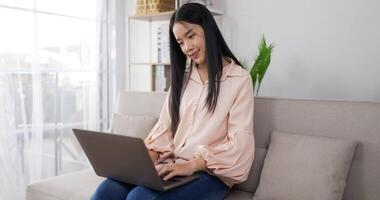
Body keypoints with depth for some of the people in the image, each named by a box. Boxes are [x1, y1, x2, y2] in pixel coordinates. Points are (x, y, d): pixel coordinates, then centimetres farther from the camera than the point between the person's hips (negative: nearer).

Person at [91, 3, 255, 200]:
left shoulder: (239, 79, -2)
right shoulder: (182, 77, 18)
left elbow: (240, 142, -10)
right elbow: (165, 126, 11)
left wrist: (192, 165, -22)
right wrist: (149, 157, -8)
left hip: (210, 174, -4)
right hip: (172, 167, 5)